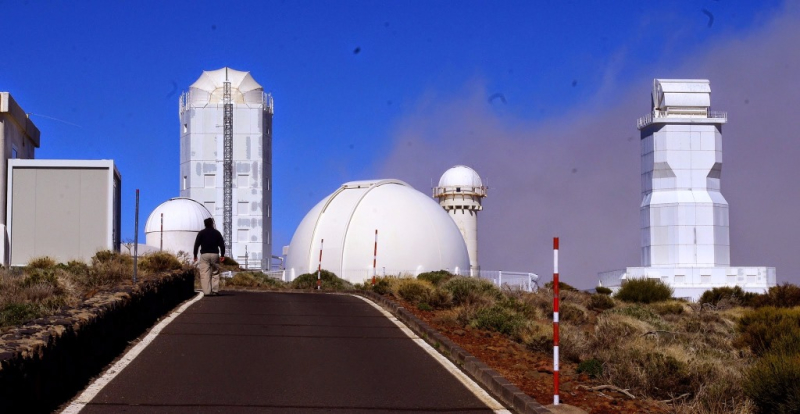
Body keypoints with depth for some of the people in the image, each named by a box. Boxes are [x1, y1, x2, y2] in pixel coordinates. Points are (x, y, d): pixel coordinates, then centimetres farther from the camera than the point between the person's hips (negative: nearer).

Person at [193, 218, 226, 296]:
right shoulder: (217, 233, 10)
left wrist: (195, 255, 7)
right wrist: (222, 255, 9)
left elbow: (196, 244, 2)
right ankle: (215, 290, 2)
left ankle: (207, 291, -11)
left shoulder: (201, 233, 6)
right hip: (215, 254, 1)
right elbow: (222, 244, 6)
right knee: (215, 273, 9)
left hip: (204, 255, -1)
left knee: (205, 274, -3)